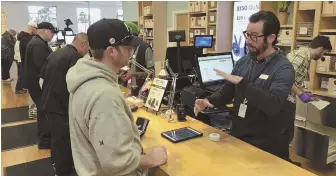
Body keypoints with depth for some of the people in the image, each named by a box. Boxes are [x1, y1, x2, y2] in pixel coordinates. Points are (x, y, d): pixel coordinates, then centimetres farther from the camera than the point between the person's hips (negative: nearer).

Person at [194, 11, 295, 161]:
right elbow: (226, 93, 5)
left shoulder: (283, 68, -15)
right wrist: (208, 101, -14)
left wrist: (241, 82, -32)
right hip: (237, 137, 5)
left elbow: (272, 105, -30)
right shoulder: (243, 61, 2)